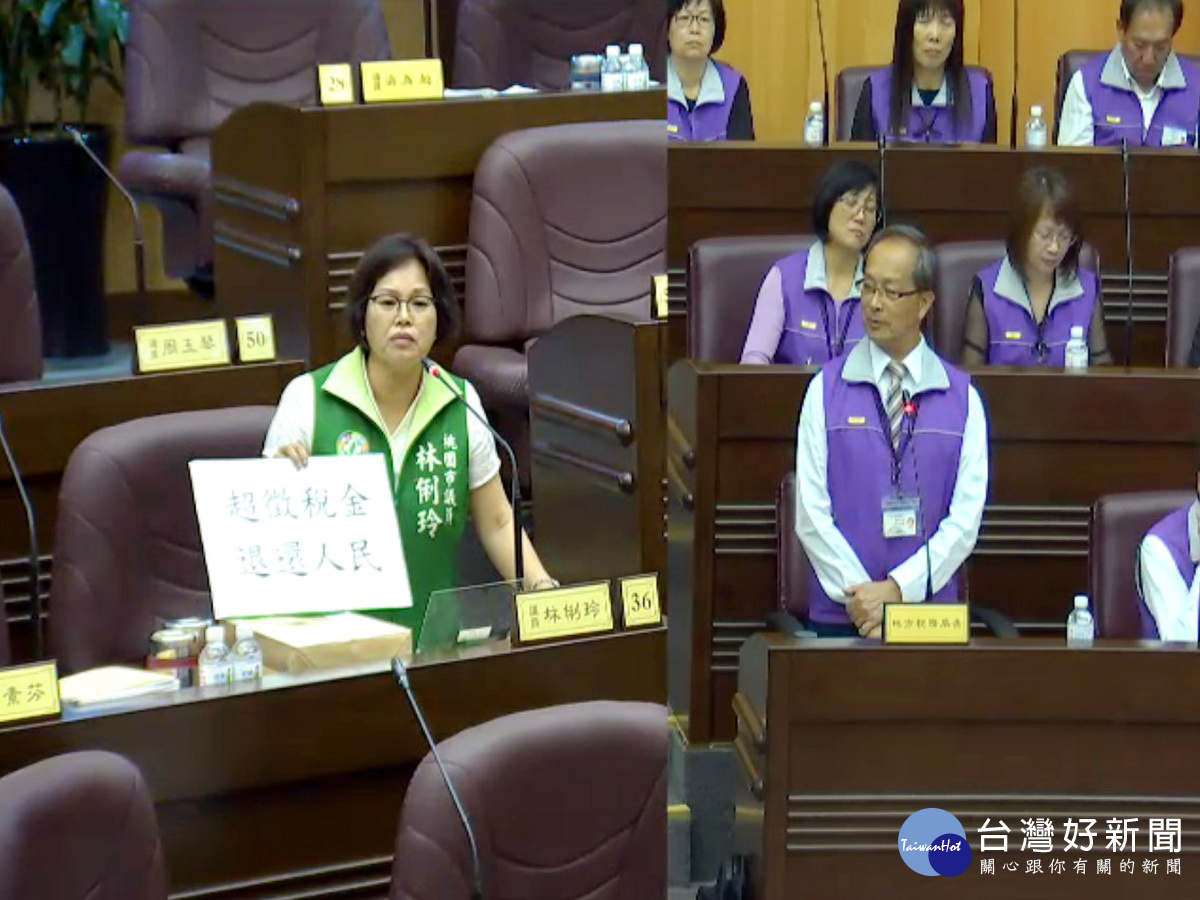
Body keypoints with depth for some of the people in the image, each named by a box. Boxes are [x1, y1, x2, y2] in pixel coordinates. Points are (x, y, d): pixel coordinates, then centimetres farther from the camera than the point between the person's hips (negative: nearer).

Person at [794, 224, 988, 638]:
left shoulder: (962, 398, 4)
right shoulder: (826, 390, 2)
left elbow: (966, 516, -2)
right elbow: (811, 511, -4)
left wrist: (900, 589, -12)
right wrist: (860, 594, -13)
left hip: (930, 609, 1)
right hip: (840, 615, -1)